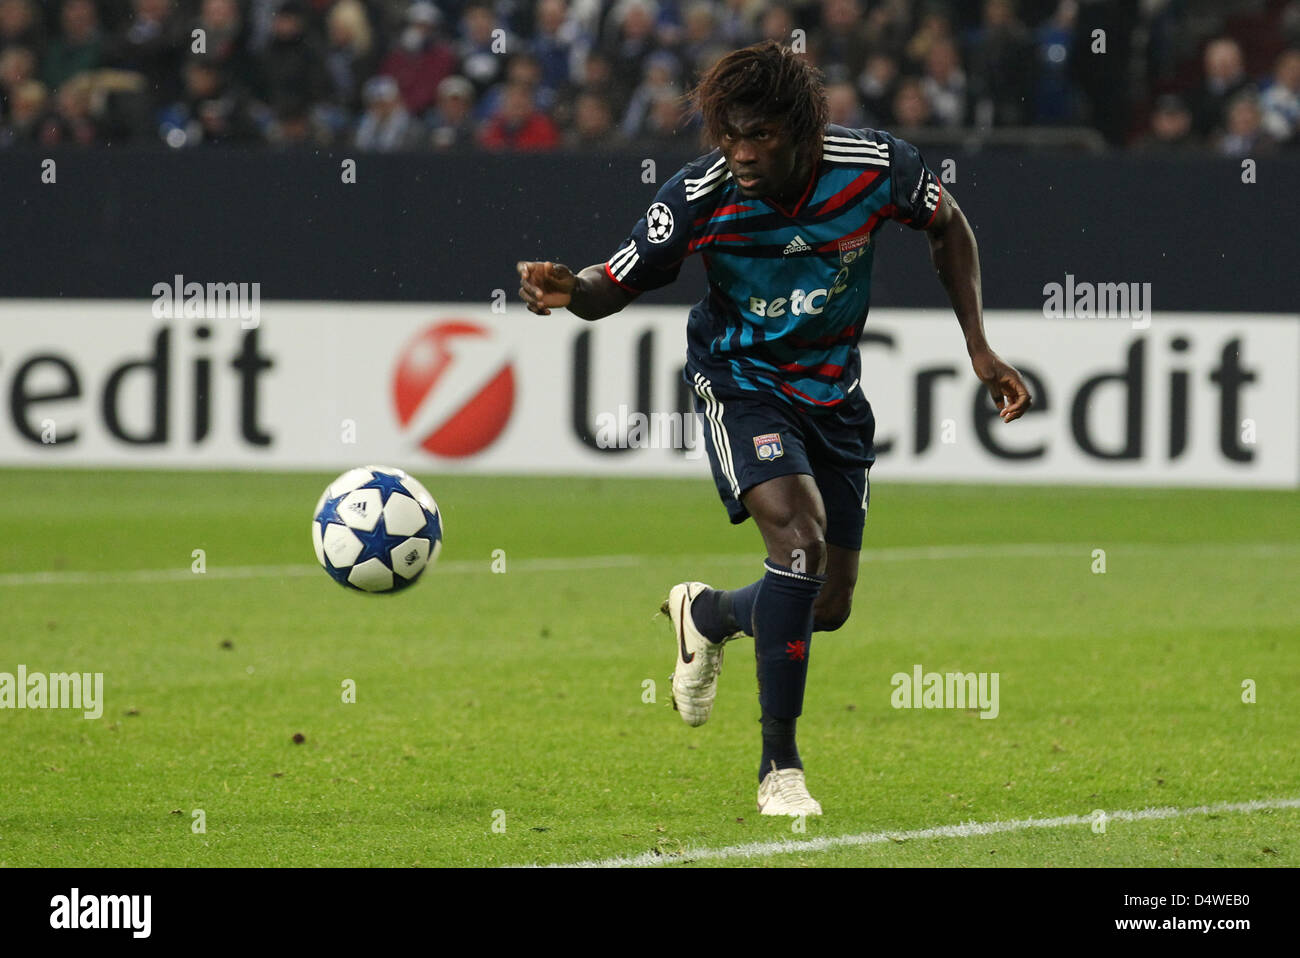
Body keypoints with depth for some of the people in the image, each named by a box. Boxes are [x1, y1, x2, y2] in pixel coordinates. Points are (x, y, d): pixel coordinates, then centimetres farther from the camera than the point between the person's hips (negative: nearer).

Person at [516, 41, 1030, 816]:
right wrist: (570, 291, -37)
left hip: (834, 392, 4)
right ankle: (779, 766, -16)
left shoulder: (876, 168, -19)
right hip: (741, 382, -4)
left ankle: (706, 614, 43)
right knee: (800, 536, -28)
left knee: (829, 605, 6)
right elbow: (618, 284, -13)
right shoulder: (701, 196, -23)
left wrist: (979, 347, -1)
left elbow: (948, 226, 2)